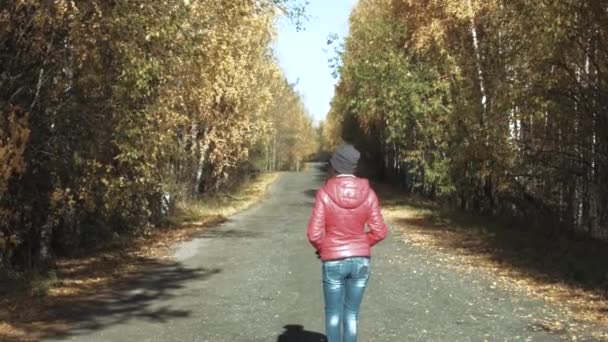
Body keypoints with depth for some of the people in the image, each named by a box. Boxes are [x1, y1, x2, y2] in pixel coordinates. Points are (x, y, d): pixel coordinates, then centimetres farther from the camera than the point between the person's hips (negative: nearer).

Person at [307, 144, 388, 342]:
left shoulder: (325, 193, -15)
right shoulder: (368, 193, -6)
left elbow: (314, 234, -15)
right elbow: (379, 232, -3)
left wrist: (322, 249, 7)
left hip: (333, 263, -2)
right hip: (361, 260, 3)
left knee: (333, 313, 14)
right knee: (352, 313, 15)